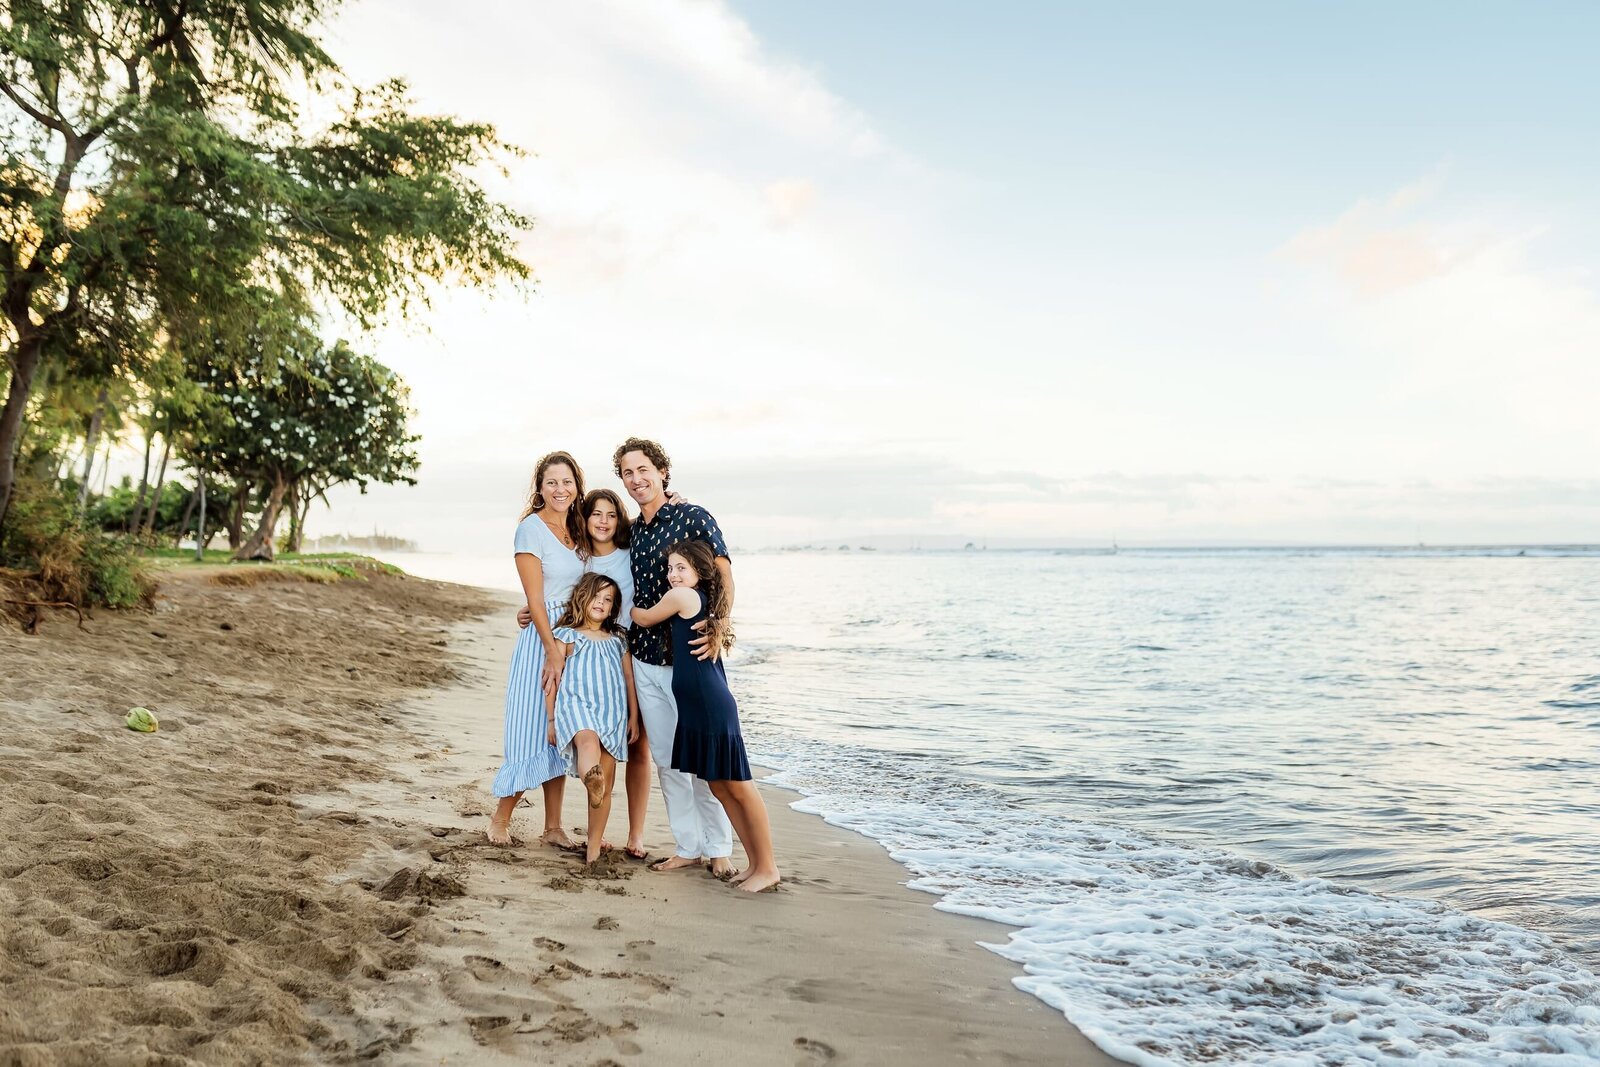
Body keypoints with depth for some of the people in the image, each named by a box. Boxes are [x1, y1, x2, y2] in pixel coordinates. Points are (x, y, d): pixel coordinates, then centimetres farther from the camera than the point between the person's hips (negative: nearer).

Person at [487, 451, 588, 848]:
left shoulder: (578, 532, 13)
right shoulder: (531, 528, -8)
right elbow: (535, 598, -13)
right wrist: (554, 650, -18)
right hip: (541, 637, -7)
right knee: (532, 731, -3)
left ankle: (553, 827, 17)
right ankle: (500, 818, 15)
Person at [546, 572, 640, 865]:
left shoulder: (618, 640, 19)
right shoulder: (567, 636, 8)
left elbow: (629, 679, 20)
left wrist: (634, 716, 15)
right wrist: (551, 720, 4)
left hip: (612, 713, 4)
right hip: (577, 705, -4)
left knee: (607, 781, 0)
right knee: (587, 738, -40)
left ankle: (594, 845, 9)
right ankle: (591, 782, -72)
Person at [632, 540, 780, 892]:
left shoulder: (681, 596, -8)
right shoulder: (709, 602, 16)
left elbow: (645, 619, 8)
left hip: (712, 707, -10)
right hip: (695, 708, 10)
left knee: (739, 786, -3)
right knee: (718, 787, 12)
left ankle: (767, 867, 5)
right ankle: (755, 862, 19)